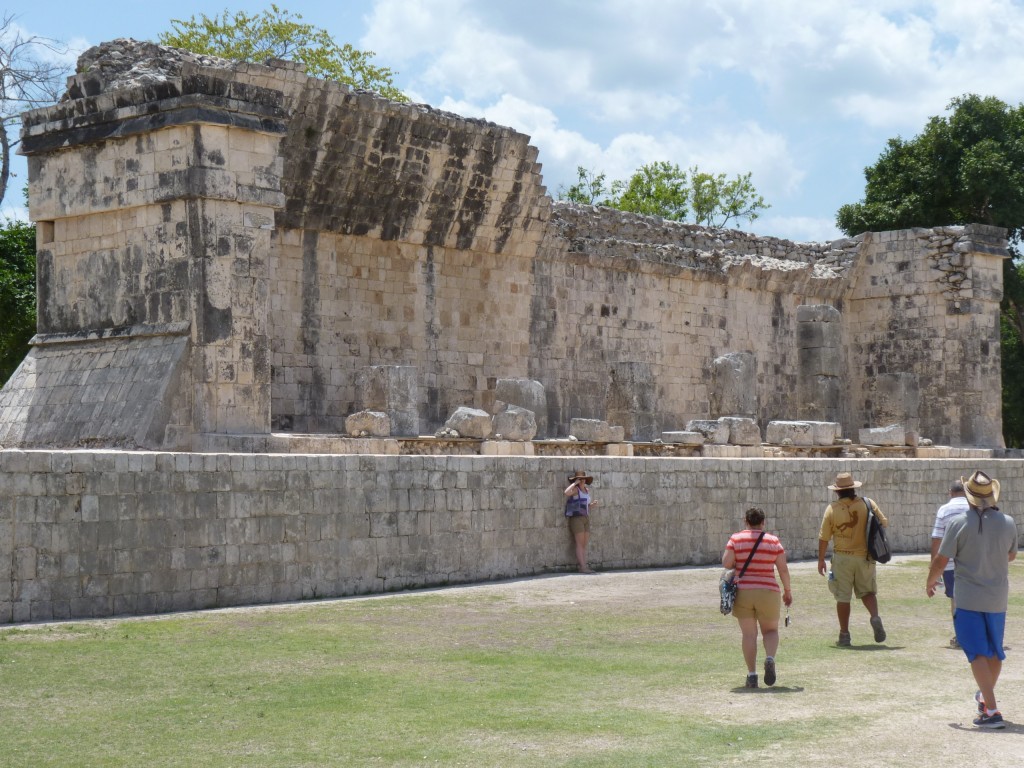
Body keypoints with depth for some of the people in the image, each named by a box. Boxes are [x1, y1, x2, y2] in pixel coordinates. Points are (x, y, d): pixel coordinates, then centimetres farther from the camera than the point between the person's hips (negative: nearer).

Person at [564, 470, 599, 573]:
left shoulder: (587, 490, 15)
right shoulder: (575, 489, -7)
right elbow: (567, 492, -29)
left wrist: (592, 504, 6)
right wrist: (575, 483, -17)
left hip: (586, 518, 8)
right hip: (576, 518, -8)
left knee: (585, 544, 4)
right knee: (580, 543, -10)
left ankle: (585, 566, 4)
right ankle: (582, 567, -12)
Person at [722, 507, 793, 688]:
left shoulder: (736, 539, -1)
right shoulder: (773, 541, 0)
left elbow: (726, 563, -7)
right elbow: (783, 569, -1)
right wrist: (787, 590, 10)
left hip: (742, 592, 0)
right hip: (768, 592, 0)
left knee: (749, 634, 7)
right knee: (770, 630, 16)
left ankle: (752, 675, 3)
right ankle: (770, 658, -12)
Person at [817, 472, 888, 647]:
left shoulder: (832, 509, -8)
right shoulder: (867, 504, -5)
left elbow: (824, 537, -4)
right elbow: (884, 523, 5)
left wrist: (821, 559, 7)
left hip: (842, 558, -2)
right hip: (865, 557, 2)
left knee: (843, 597, 7)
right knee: (867, 591, 17)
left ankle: (844, 635, 9)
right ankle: (875, 617, -10)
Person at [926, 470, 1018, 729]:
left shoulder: (959, 523, -13)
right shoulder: (1007, 523, -1)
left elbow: (940, 561, -10)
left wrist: (930, 582, 9)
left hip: (968, 598, -4)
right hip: (997, 598, 4)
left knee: (978, 654, -3)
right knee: (995, 652, 20)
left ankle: (992, 710, -11)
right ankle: (985, 697, 39)